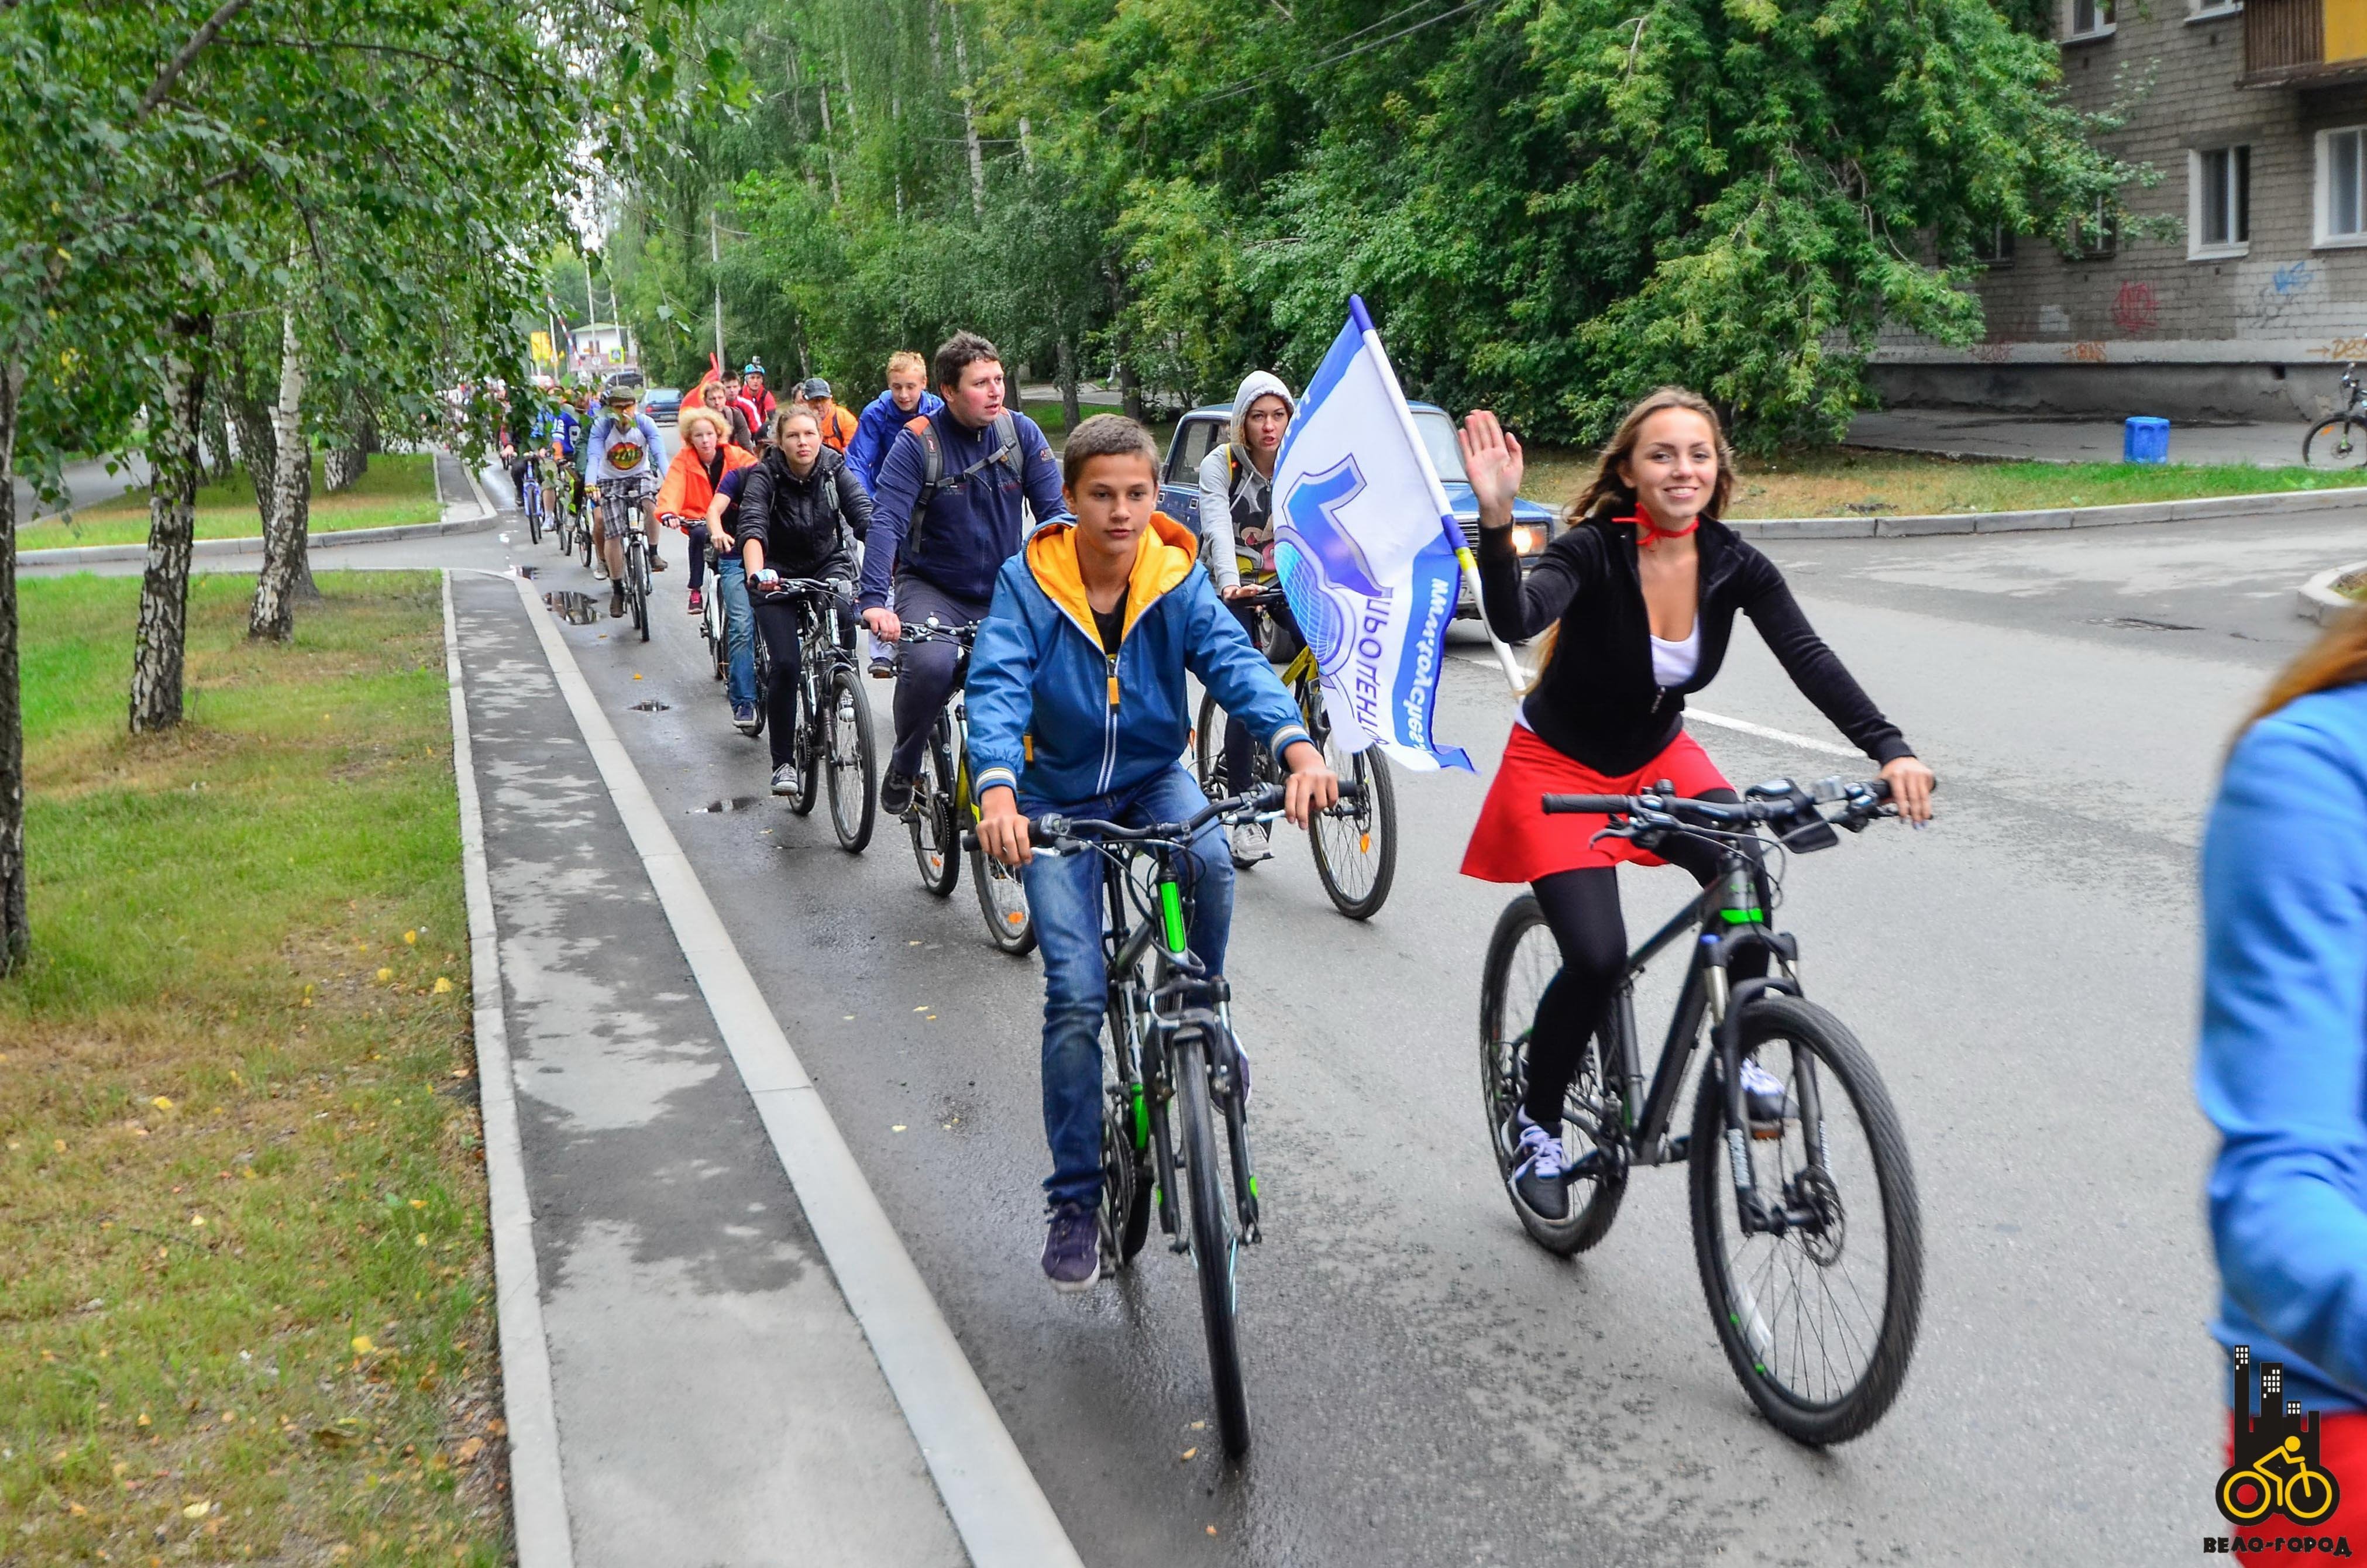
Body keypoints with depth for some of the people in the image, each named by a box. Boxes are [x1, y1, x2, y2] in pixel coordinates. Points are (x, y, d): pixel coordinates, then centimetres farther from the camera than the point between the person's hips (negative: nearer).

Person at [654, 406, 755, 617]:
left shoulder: (735, 455, -5)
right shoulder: (683, 460, -6)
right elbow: (672, 487, -20)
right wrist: (668, 512, -40)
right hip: (698, 518, -1)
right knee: (700, 534, -34)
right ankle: (696, 591, -23)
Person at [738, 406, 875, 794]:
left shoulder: (835, 468, -13)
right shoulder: (764, 476, -18)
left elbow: (864, 514, -25)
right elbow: (752, 528, -34)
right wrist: (756, 574, -54)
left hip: (828, 564, 2)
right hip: (780, 573, -2)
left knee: (844, 614, -31)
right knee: (785, 666, -14)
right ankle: (783, 763, -1)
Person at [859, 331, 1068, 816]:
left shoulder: (1021, 432, -5)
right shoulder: (918, 442, -13)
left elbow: (1055, 510, -7)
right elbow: (886, 522, -21)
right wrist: (875, 600, -34)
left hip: (1003, 591, 3)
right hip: (931, 588, -3)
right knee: (931, 664, -31)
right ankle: (902, 770, -4)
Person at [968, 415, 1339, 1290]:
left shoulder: (1177, 581, -11)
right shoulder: (1028, 584, -16)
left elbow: (1236, 662, -25)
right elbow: (997, 689, -28)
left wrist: (1299, 751, -44)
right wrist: (997, 792, -48)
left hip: (1154, 774, 1)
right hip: (1059, 792, -1)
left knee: (1211, 862, -34)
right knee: (1076, 993, -9)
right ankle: (1075, 1201, 5)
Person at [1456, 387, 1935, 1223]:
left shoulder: (1734, 565, -12)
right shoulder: (1592, 551, -25)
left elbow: (1809, 658, -22)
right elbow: (1516, 621, -43)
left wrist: (1890, 751, -35)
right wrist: (1497, 523, -61)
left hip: (1659, 757, 4)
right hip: (1559, 767, -4)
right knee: (1598, 957, -19)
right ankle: (1536, 1123, 7)